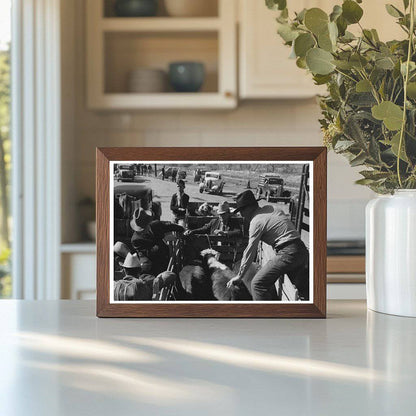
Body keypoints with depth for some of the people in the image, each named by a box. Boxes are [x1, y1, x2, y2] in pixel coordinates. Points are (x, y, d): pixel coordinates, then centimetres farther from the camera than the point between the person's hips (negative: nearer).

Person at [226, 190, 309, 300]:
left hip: (288, 254, -9)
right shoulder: (270, 208, 16)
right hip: (302, 250, 9)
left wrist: (239, 276, 3)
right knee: (303, 287, 23)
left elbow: (250, 251, -4)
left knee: (258, 284, -7)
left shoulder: (256, 222, -7)